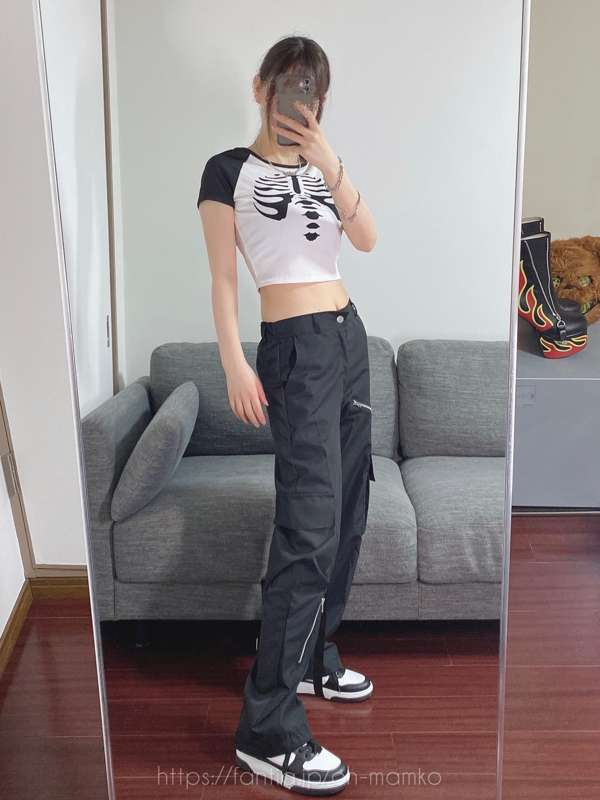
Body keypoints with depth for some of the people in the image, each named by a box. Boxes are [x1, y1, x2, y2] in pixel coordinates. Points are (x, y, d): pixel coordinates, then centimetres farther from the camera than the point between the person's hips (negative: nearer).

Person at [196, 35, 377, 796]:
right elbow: (223, 279, -6)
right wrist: (234, 364, -14)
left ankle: (313, 658, 25)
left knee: (346, 508, 9)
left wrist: (328, 160, -10)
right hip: (294, 348, -7)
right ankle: (268, 730, -10)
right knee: (309, 523, -16)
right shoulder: (228, 171, 0)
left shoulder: (320, 167, 16)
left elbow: (367, 238, 0)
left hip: (348, 335, 8)